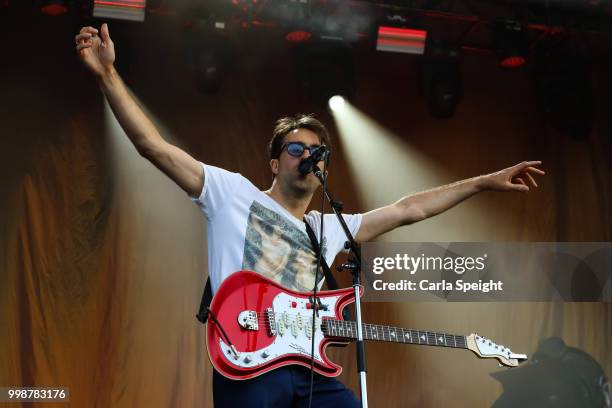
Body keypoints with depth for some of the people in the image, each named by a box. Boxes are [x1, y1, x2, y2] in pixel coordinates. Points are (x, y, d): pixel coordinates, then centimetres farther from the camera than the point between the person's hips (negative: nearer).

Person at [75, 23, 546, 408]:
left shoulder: (330, 228, 23)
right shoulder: (233, 193, 9)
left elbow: (408, 209, 27)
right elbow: (153, 145, 3)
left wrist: (486, 182, 27)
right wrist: (108, 74, -4)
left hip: (309, 367, 5)